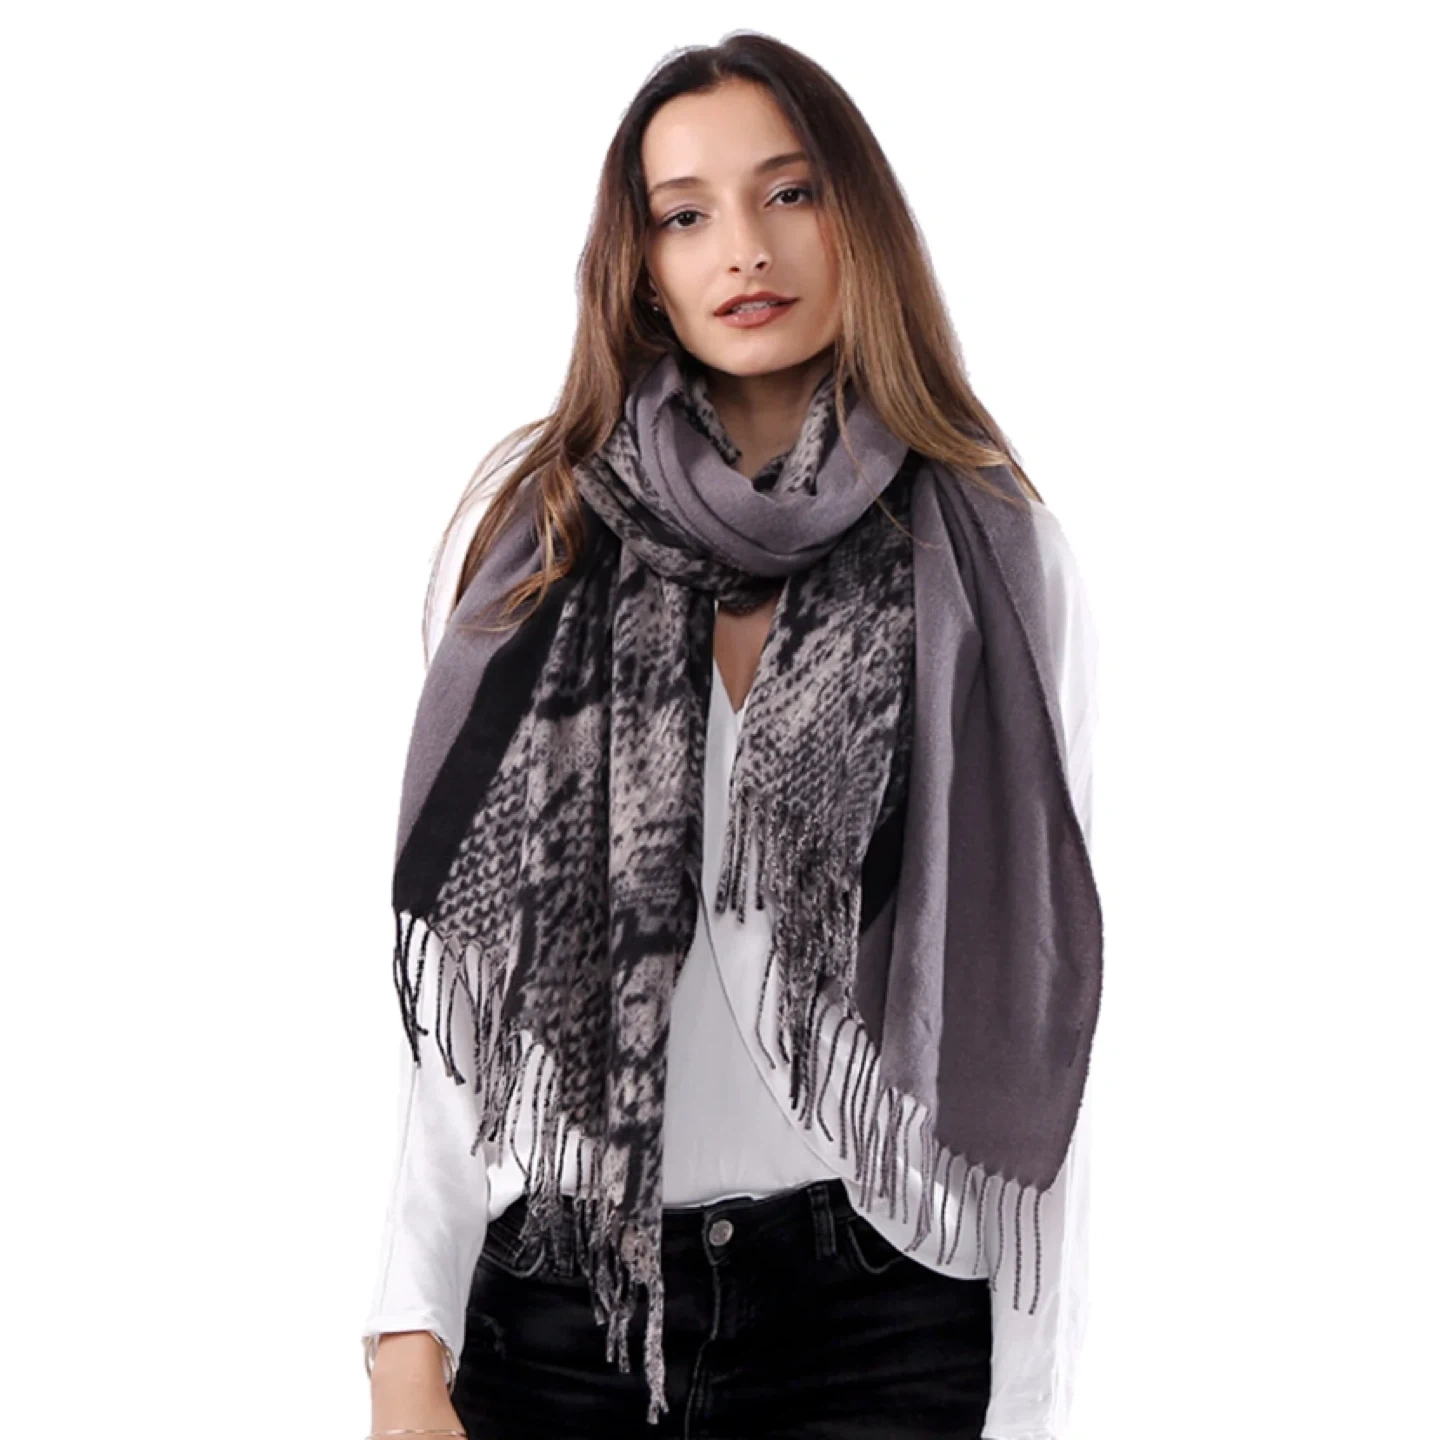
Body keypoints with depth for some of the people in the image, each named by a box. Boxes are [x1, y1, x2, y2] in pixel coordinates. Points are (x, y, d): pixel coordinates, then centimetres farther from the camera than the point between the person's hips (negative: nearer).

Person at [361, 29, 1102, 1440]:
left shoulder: (995, 555, -2)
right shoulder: (530, 526, 0)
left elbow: (1031, 1004, -1)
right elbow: (459, 976, 1)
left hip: (875, 1315, -1)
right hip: (554, 1287, 1)